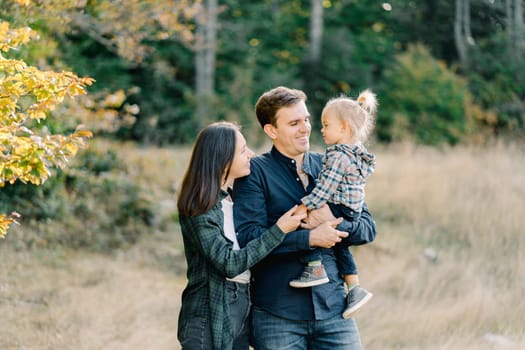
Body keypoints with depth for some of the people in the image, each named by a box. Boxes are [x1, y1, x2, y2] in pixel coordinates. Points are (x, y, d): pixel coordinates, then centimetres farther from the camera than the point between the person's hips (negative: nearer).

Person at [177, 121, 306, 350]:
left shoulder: (233, 199, 10)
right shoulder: (199, 207, -14)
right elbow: (229, 263, -20)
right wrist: (279, 231, -19)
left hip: (241, 306, 7)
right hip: (211, 315, -7)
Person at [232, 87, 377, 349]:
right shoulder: (255, 172, -2)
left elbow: (368, 228, 8)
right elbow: (248, 237, -15)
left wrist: (335, 224, -12)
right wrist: (310, 238, -16)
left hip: (333, 306, 3)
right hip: (277, 315, -3)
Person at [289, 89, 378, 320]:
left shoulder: (339, 156, -19)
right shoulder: (356, 153, 13)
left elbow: (325, 187, -24)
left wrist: (305, 207, -22)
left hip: (340, 210, -11)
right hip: (351, 213, 11)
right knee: (339, 246, 24)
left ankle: (315, 269, -12)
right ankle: (354, 288, 25)